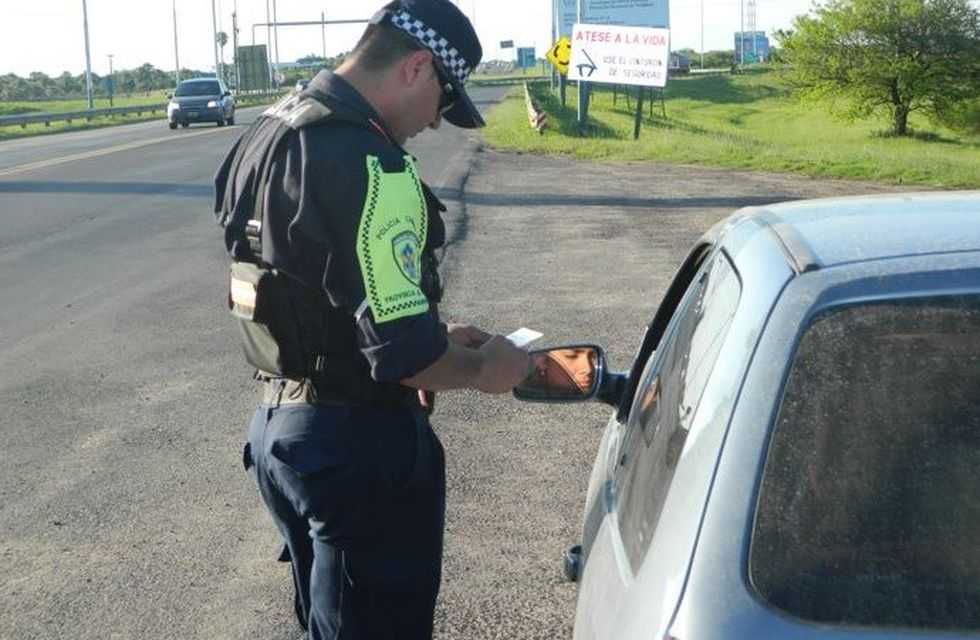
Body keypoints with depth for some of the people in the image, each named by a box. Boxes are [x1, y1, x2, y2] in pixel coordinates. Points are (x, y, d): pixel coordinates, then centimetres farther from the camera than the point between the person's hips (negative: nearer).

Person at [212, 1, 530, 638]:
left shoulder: (272, 131, 7)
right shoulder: (365, 162, -24)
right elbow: (402, 355, -26)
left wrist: (436, 336, 13)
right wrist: (481, 368, -7)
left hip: (279, 425, 9)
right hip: (356, 444, -9)